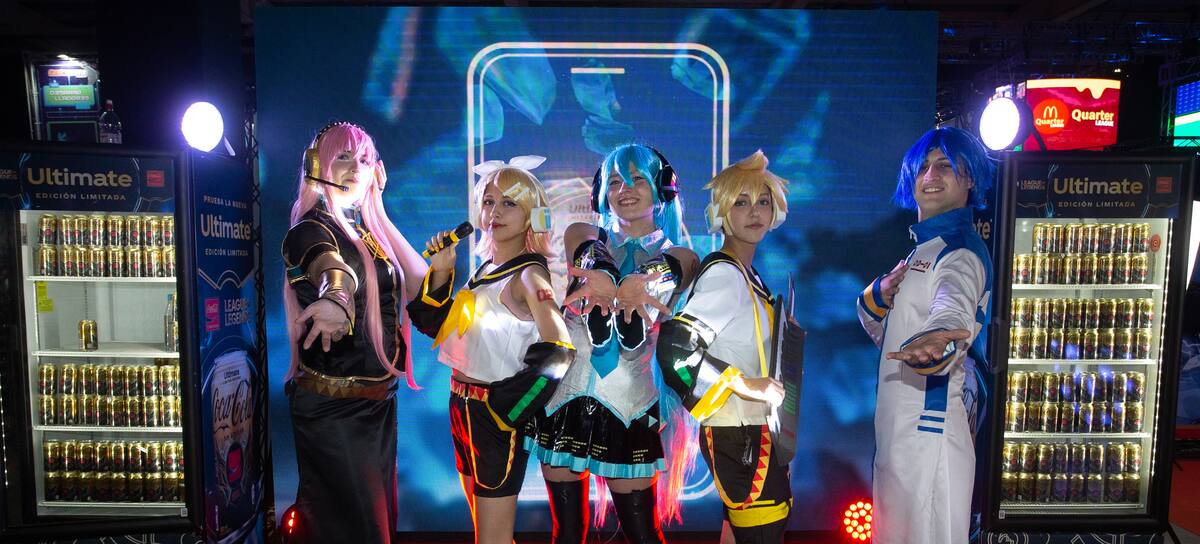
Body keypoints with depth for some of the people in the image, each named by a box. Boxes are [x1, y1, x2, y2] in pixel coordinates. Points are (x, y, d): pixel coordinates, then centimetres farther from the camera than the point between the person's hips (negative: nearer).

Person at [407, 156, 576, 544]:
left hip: (497, 415, -8)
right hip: (462, 409, 8)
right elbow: (438, 327, 11)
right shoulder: (484, 269, 6)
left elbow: (557, 353, -27)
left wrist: (502, 409, -21)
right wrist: (440, 272, -1)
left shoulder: (528, 274, -17)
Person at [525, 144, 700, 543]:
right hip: (565, 394, 1)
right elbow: (593, 261, -16)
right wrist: (623, 289, -39)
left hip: (629, 405, -1)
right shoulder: (583, 236, 9)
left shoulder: (679, 259, 5)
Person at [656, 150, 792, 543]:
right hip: (734, 435, -9)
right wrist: (744, 385, -22)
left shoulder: (746, 274, 11)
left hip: (751, 429, 9)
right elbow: (674, 348, -26)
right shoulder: (724, 273, -17)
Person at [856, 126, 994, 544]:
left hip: (929, 427, -10)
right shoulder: (923, 248, 15)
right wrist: (880, 294, -4)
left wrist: (937, 342, -58)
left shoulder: (961, 252, -13)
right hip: (900, 427, 10)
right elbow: (882, 331, 17)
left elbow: (954, 312, -36)